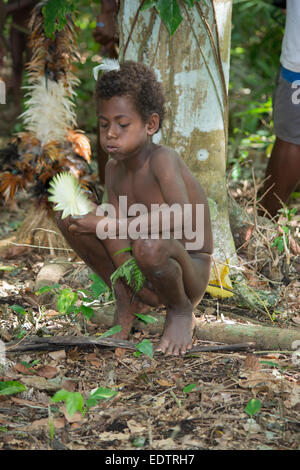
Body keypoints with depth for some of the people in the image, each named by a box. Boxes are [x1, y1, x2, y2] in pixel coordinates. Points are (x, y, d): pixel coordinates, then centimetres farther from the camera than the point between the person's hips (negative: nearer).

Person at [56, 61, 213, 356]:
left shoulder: (162, 159, -21)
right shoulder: (114, 169, 0)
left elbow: (183, 218, -38)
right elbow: (119, 243, -4)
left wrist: (109, 224, -35)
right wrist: (124, 308, -16)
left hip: (190, 275, -6)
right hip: (142, 280, 6)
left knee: (150, 244, -41)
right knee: (68, 217, -5)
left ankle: (181, 312, -7)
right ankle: (127, 303, 8)